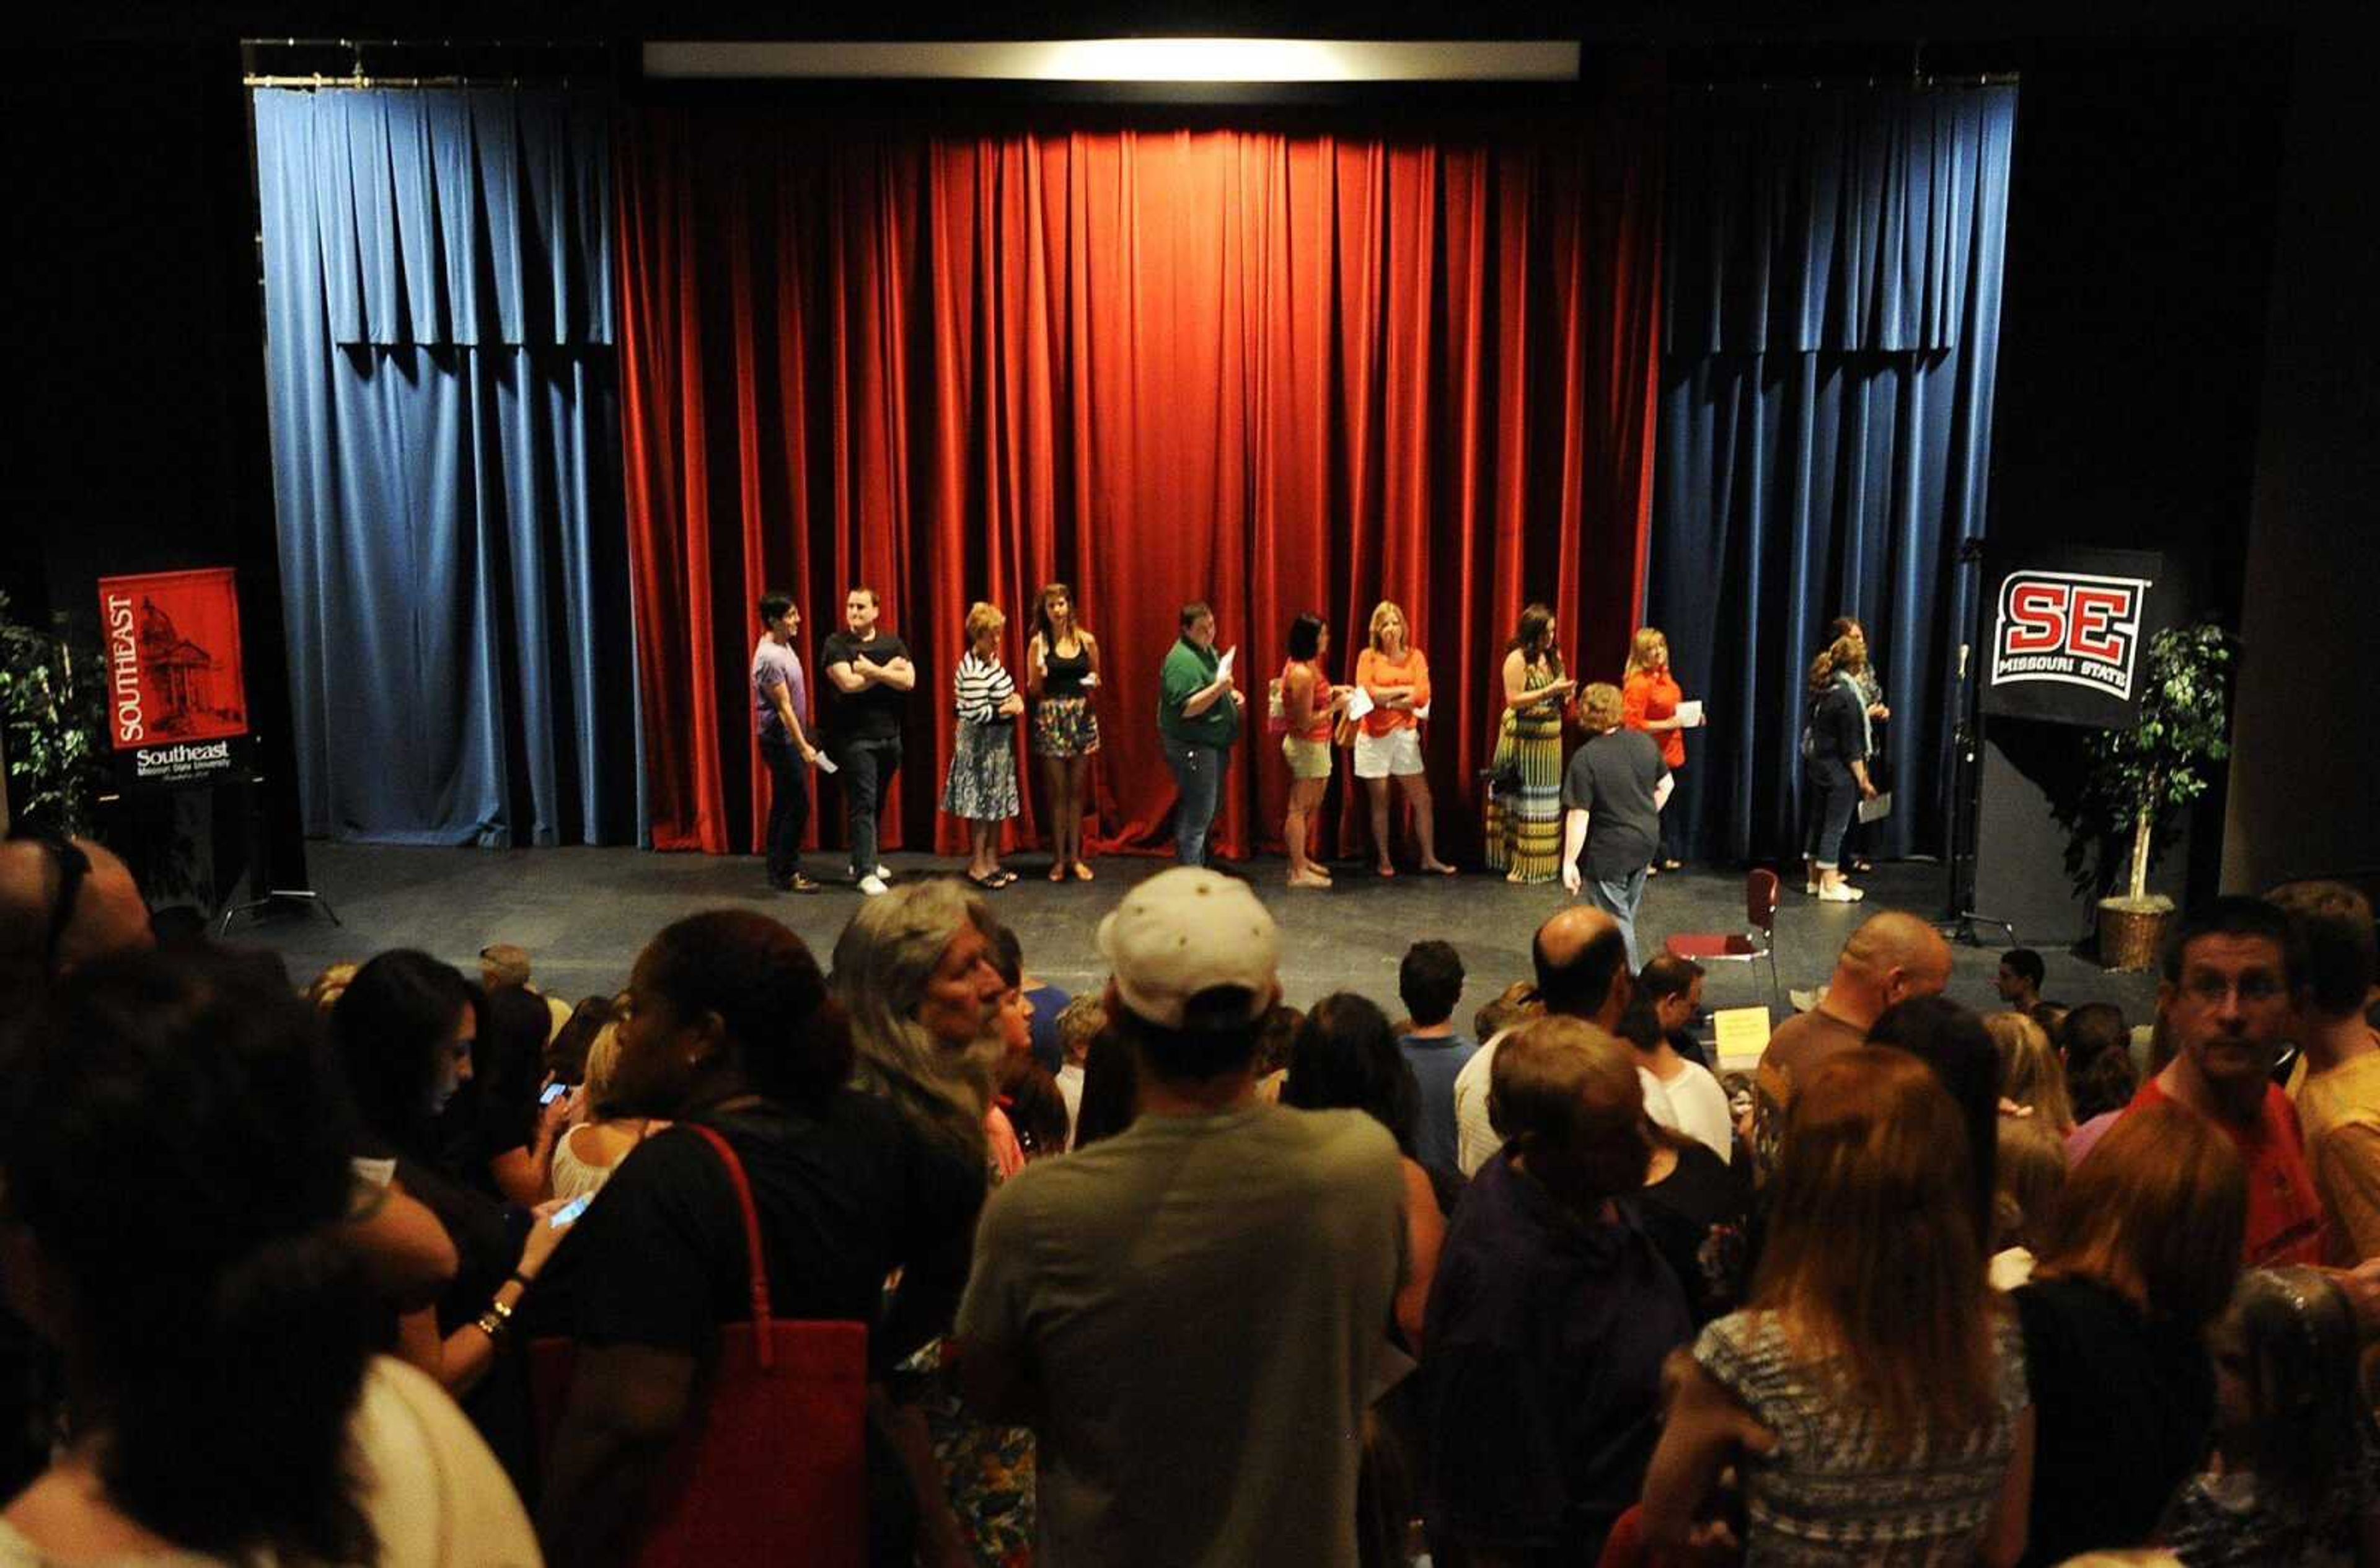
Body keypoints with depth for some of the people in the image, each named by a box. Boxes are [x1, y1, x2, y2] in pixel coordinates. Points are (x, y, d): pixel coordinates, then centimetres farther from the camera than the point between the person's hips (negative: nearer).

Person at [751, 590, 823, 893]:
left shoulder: (784, 646, 9)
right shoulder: (769, 658, -21)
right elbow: (783, 707, -22)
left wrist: (803, 741, 21)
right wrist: (803, 747, -22)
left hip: (786, 740, 10)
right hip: (781, 741, -10)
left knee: (783, 806, 13)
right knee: (797, 806, -8)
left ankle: (778, 871, 20)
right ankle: (787, 875, -2)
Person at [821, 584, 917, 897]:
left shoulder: (892, 643, 7)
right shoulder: (836, 644, -4)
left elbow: (908, 681, -6)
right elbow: (848, 683, -17)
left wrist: (872, 670, -15)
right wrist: (888, 671, -9)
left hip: (890, 736, 5)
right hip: (855, 738, -5)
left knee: (877, 803, 14)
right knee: (863, 804, -8)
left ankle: (863, 860, 29)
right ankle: (865, 872, -7)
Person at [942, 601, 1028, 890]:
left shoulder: (992, 659, 6)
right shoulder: (973, 670, -22)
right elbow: (976, 714, -24)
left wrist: (1014, 698, 1)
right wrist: (1007, 709, -16)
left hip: (999, 742, 9)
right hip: (980, 744, -9)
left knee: (998, 804, 13)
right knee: (981, 806, -2)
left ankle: (992, 862, 22)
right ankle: (977, 866, 6)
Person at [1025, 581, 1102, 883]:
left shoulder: (1087, 641, 5)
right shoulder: (1039, 643, -1)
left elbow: (1096, 679, 17)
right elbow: (1033, 690, 2)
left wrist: (1094, 681, -6)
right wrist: (1039, 672, -18)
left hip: (1081, 717, 2)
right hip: (1050, 719, -2)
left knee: (1077, 790, 6)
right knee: (1058, 790, 1)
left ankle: (1075, 856, 13)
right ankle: (1059, 858, 7)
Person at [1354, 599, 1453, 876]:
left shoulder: (1415, 656, 3)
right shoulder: (1368, 656, -2)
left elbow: (1422, 697, -7)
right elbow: (1366, 693, -16)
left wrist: (1386, 699, -13)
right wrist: (1404, 690, -11)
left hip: (1406, 735, 2)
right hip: (1375, 737, -2)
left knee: (1422, 800, 1)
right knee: (1380, 803, 6)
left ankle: (1429, 858, 11)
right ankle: (1383, 860, 17)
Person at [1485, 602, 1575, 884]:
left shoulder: (1553, 657, 11)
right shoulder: (1517, 659, -11)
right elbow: (1513, 700, -16)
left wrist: (1565, 694, -1)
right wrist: (1550, 691, -21)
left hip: (1550, 737, 7)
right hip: (1524, 738, -7)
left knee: (1547, 799, 9)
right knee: (1523, 800, -4)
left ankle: (1542, 862, 16)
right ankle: (1520, 864, 0)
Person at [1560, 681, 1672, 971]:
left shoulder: (1585, 759, -21)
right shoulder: (1644, 742, -3)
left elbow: (1579, 816, -21)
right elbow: (1666, 784, 10)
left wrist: (1570, 862, -15)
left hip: (1607, 852, -7)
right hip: (1646, 842, 7)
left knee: (1616, 918, 6)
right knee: (1626, 911, 23)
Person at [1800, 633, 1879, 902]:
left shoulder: (1823, 690, 5)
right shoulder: (1846, 695, -20)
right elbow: (1851, 746, -19)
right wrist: (1863, 779, -14)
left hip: (1816, 765, 9)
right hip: (1839, 770, -8)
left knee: (1818, 820, 16)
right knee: (1835, 825, -1)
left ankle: (1814, 877, 25)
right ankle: (1830, 885, 4)